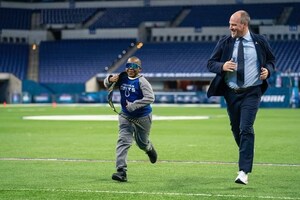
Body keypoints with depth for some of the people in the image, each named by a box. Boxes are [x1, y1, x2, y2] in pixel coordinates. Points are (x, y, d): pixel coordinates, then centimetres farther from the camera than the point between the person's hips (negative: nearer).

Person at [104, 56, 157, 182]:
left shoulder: (141, 81, -17)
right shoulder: (122, 79, -1)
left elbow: (150, 98, -28)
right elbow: (107, 84, 10)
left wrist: (133, 105, -30)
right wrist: (110, 79, -14)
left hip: (143, 117, -3)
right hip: (126, 117, 3)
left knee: (142, 143, 14)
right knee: (123, 141, -12)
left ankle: (149, 149, 52)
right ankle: (121, 171, -19)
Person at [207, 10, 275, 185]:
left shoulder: (260, 41, -1)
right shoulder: (225, 42, 1)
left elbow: (271, 60, 13)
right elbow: (211, 63, 5)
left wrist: (268, 70, -9)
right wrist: (222, 66, -17)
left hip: (252, 92, -3)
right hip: (231, 92, 3)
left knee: (246, 129, -15)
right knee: (236, 129, 11)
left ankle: (244, 172, -18)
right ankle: (247, 157, 37)